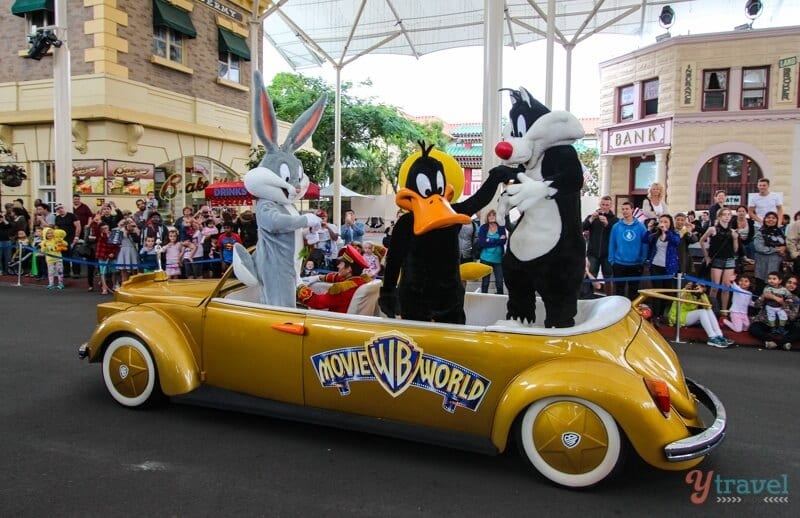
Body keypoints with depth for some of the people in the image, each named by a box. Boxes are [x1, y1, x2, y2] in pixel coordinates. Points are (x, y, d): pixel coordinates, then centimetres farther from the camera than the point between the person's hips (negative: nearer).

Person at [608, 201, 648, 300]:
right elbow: (612, 245, 0)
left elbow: (645, 244, -2)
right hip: (619, 264, 0)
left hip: (635, 264, 0)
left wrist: (643, 260, -6)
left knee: (634, 290, 11)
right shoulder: (616, 226, -1)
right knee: (619, 290, 10)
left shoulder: (640, 227, -3)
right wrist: (612, 260, -4)